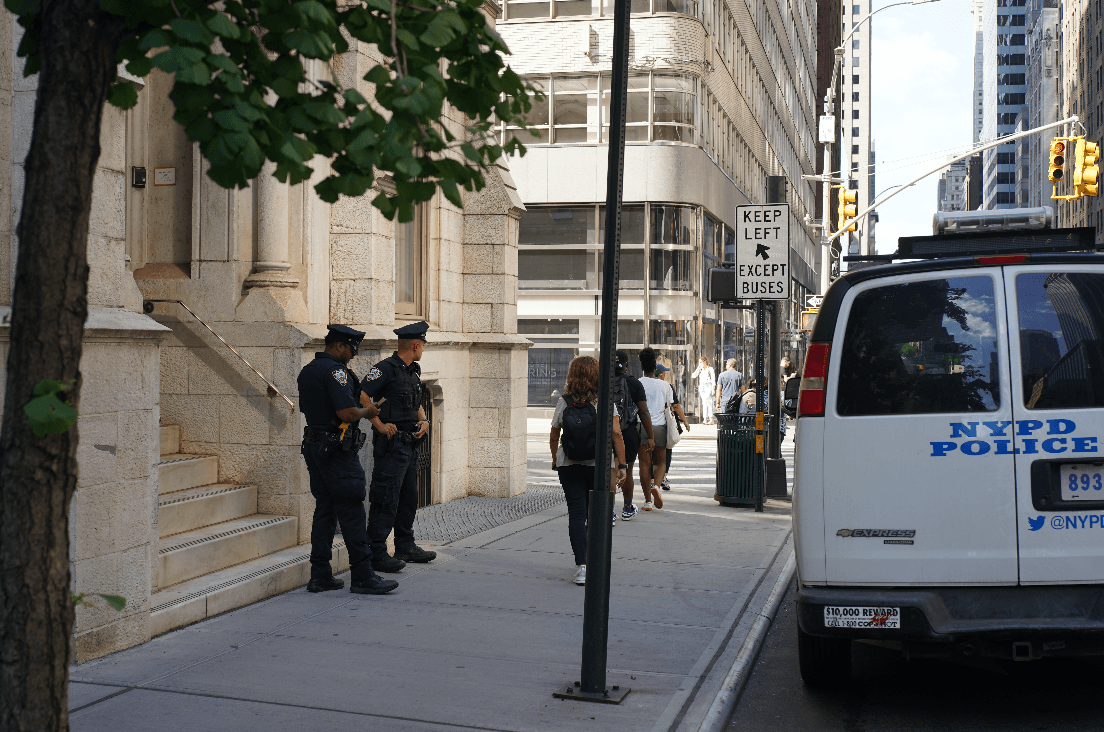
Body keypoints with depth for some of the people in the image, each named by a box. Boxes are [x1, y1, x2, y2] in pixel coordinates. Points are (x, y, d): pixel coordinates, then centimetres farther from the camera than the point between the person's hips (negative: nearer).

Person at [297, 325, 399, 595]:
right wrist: (367, 411, -3)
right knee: (351, 511, -6)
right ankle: (362, 577, -4)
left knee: (324, 509, 12)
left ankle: (320, 575, 13)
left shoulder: (307, 371, 15)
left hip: (314, 447, 10)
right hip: (337, 450, -9)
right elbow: (347, 413, -23)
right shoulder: (335, 370, -15)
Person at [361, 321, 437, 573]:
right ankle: (376, 553, -5)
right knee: (386, 499, -9)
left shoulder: (414, 371, 16)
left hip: (411, 443, 9)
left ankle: (406, 547, 26)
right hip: (391, 443, -9)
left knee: (409, 496, 15)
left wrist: (423, 421, 7)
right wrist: (380, 425, -18)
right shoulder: (386, 368, -12)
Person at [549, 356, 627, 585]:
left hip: (568, 464, 0)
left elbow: (553, 436, 6)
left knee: (576, 514, 0)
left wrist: (555, 460, 23)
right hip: (599, 464, 0)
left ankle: (581, 566, -10)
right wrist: (622, 465, -3)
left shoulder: (563, 403, -2)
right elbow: (616, 434, -8)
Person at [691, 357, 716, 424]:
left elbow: (713, 379, -5)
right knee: (704, 403, 2)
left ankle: (711, 419, -16)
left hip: (708, 386, -6)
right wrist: (698, 368, 5)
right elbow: (693, 376, 10)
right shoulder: (700, 370, 16)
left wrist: (713, 388, -13)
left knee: (708, 402, -15)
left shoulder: (710, 369, 0)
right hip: (702, 387, 6)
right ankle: (705, 419, 1)